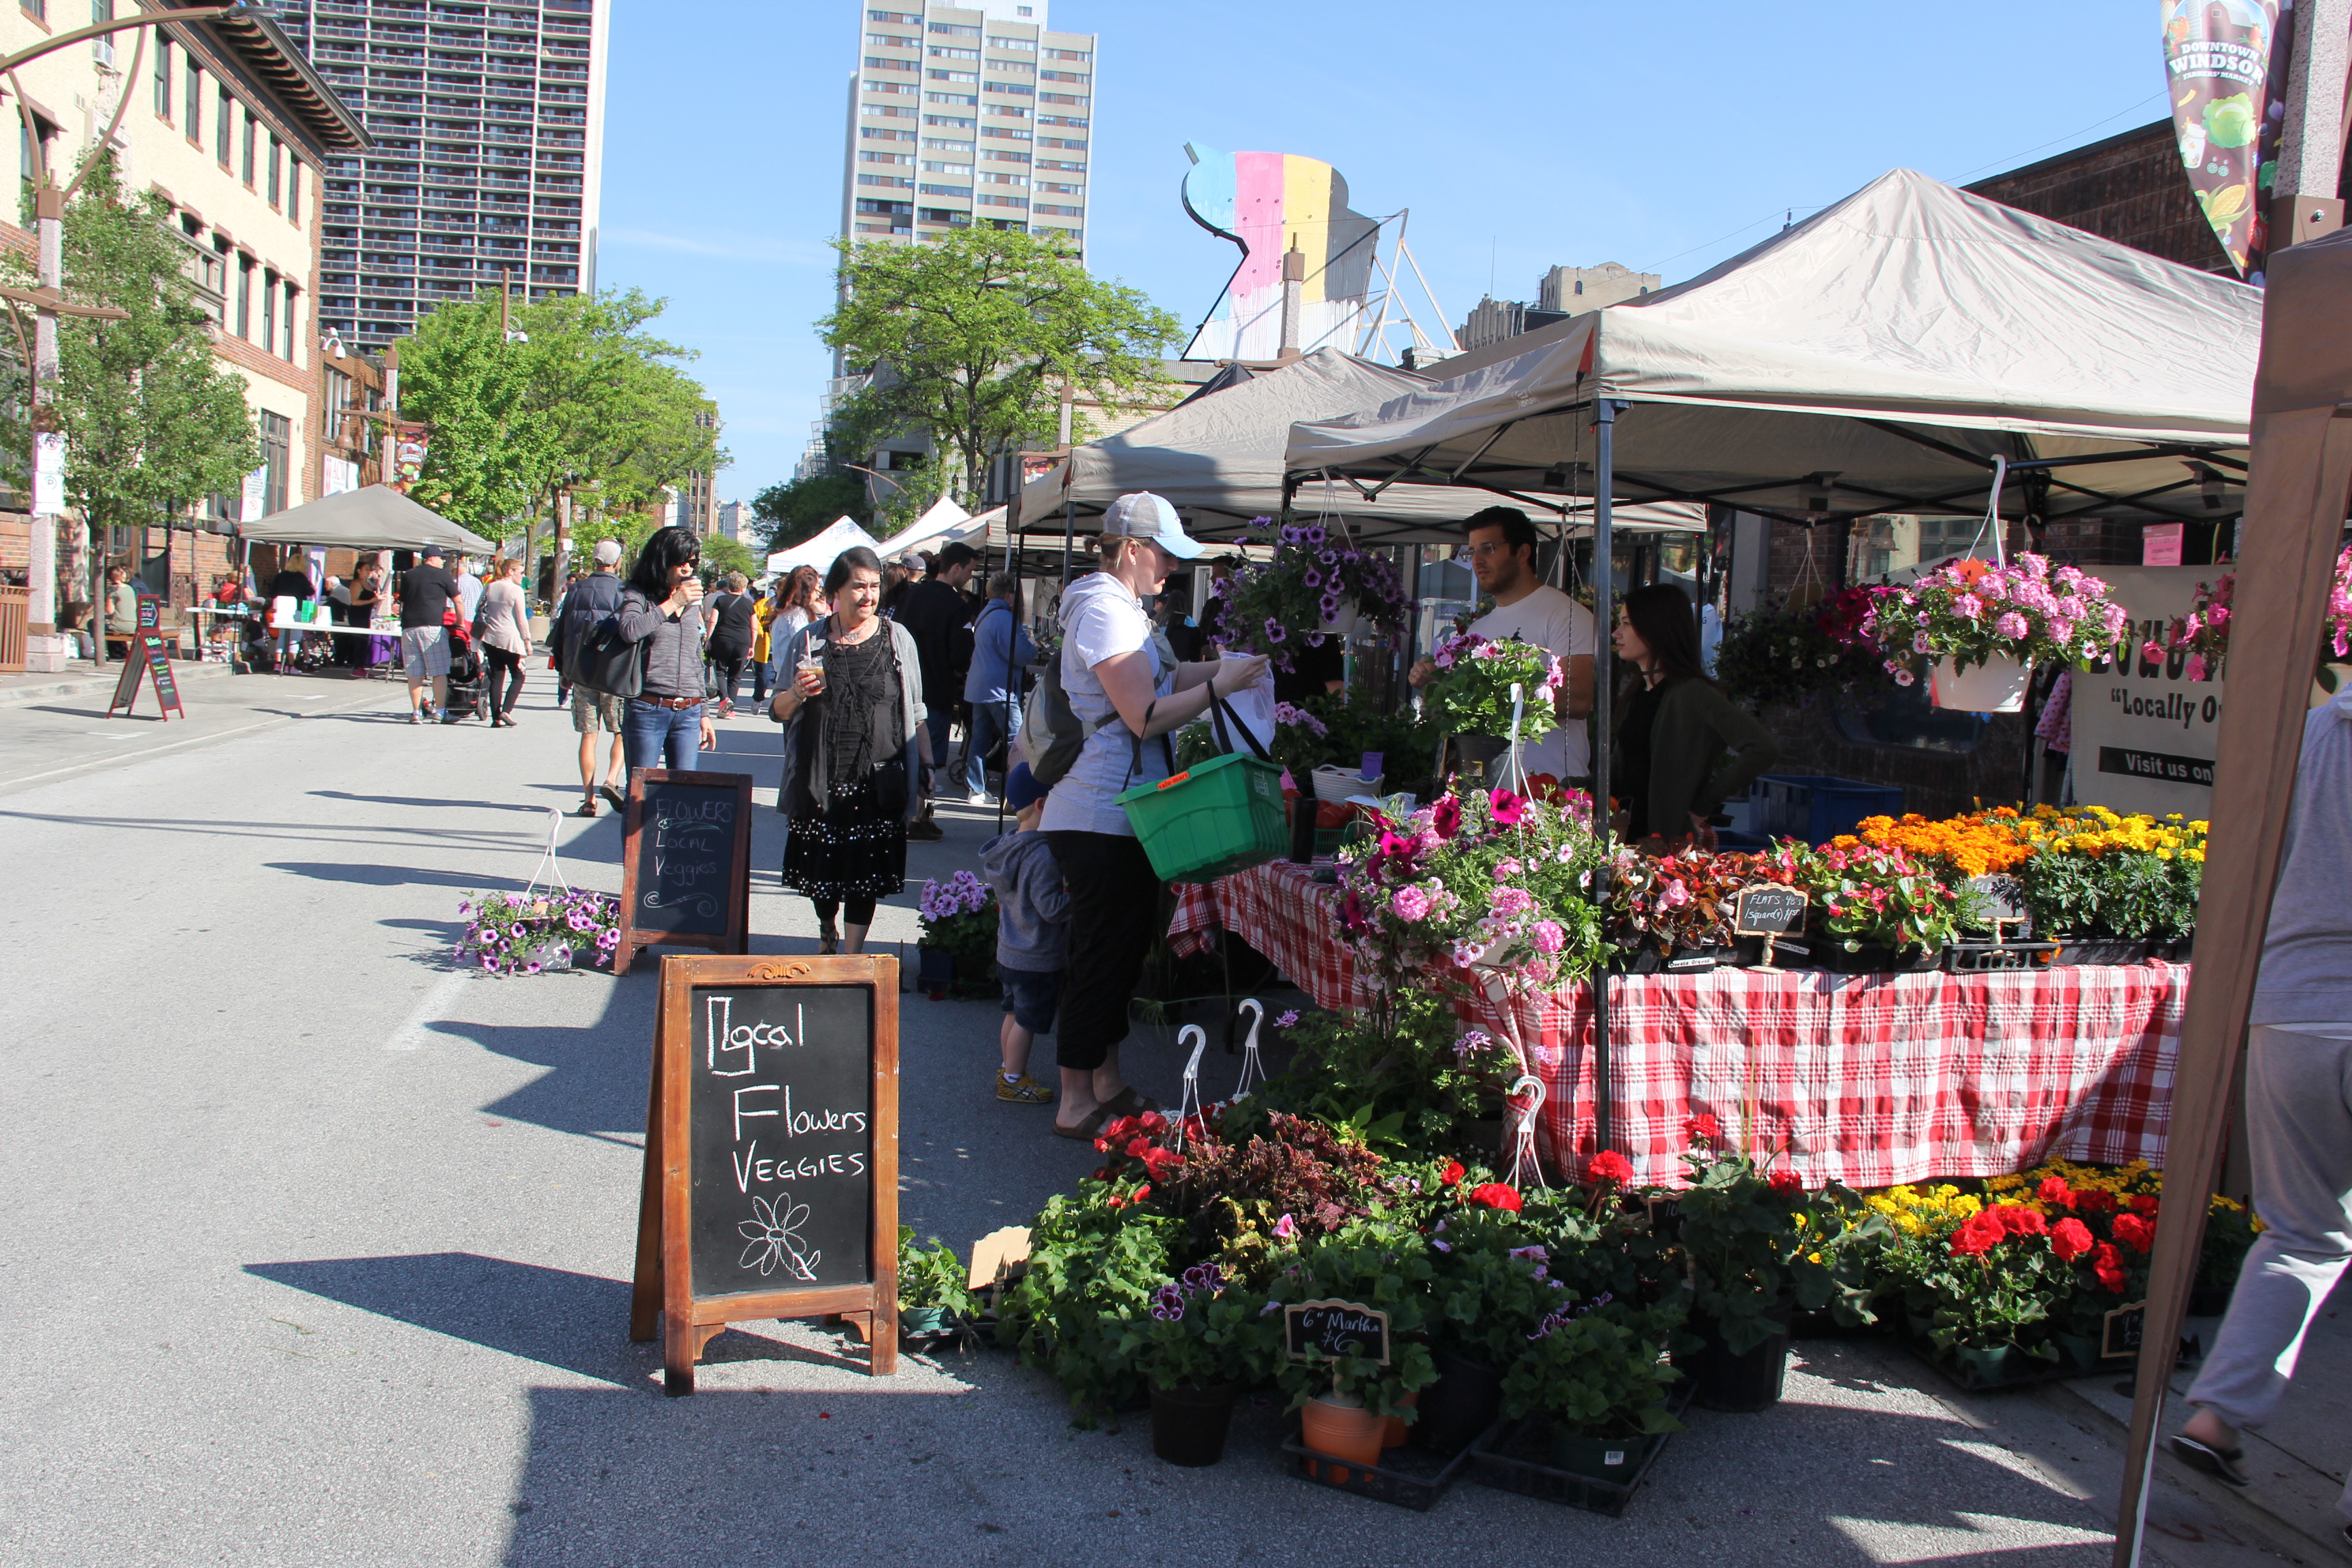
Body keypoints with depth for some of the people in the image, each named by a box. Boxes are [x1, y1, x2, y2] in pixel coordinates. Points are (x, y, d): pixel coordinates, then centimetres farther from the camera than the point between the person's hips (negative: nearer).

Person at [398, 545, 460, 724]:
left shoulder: (408, 576, 17)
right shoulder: (442, 575, 3)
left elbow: (402, 601, 22)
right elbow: (458, 601, 4)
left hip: (408, 627, 5)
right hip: (432, 626, -5)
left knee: (414, 674, 6)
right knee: (439, 672, -1)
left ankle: (416, 712, 6)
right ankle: (439, 711, -3)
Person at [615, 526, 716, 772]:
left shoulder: (692, 606, 17)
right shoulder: (638, 596, 1)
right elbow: (630, 629, -22)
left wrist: (703, 714, 21)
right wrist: (673, 603, -12)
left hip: (688, 715, 5)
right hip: (648, 712, -5)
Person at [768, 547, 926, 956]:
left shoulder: (897, 638, 4)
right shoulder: (808, 641, 4)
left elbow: (915, 711, 9)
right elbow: (778, 711, 8)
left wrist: (923, 768, 7)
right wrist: (797, 694, -14)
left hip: (878, 780, -1)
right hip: (820, 778, 1)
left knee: (865, 873, -1)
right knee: (822, 866, 11)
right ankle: (826, 931, 39)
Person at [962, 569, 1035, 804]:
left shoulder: (985, 614, 16)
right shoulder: (1005, 618, -16)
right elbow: (1019, 655, -20)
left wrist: (1024, 636, 18)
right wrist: (1035, 648, -1)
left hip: (978, 687, 10)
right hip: (1000, 689, -10)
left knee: (979, 739, 10)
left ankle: (974, 790, 12)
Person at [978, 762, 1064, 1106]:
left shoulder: (1007, 846, 4)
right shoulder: (1042, 855, -26)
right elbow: (1051, 907, -27)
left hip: (1009, 951, 9)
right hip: (1038, 958, -9)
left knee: (1014, 1013, 21)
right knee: (1028, 1020, 3)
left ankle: (1009, 1069, 33)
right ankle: (1013, 1081, 13)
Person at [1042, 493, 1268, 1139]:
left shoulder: (1117, 608, 17)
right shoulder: (1105, 612, -17)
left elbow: (1148, 685, 19)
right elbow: (1145, 716, -21)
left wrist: (1216, 668, 7)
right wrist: (1220, 684, -15)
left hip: (1116, 814, 11)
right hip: (1102, 818, -11)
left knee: (1123, 946, 17)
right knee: (1103, 956, -4)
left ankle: (1106, 1084, 27)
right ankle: (1077, 1103, 5)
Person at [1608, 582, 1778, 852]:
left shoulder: (1693, 693, -14)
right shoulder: (1635, 691, 11)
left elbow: (1764, 748, -23)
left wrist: (1706, 802, -16)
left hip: (1674, 840, -7)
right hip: (1632, 833, 7)